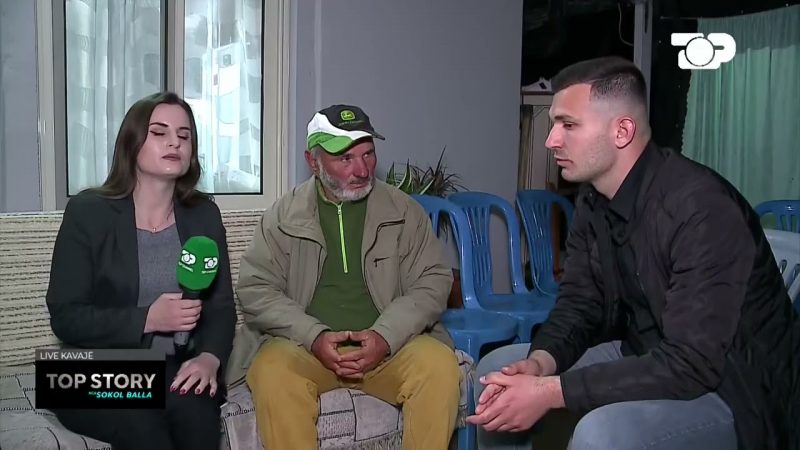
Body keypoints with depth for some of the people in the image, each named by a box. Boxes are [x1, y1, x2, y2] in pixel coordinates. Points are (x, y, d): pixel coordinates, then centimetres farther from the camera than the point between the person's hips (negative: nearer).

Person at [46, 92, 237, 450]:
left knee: (192, 405, -30)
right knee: (139, 419, -33)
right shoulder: (88, 212, -2)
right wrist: (147, 319, -19)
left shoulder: (204, 214, 8)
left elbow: (221, 306, 5)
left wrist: (210, 358, -15)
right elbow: (65, 317, -6)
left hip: (178, 369, 3)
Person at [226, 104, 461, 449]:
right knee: (272, 372, -31)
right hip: (304, 345, 0)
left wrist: (385, 337, -15)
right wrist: (314, 336, -16)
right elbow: (255, 288, 0)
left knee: (439, 365, -27)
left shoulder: (405, 212, 5)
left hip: (391, 345, 1)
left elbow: (433, 282, 2)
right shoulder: (283, 215, 4)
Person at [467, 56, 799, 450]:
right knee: (497, 370, 4)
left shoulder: (702, 208, -27)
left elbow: (691, 364, -31)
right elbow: (579, 303, 3)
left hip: (734, 389, -7)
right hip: (646, 359, 8)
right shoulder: (592, 201, -2)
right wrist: (539, 363, -19)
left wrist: (549, 391, -31)